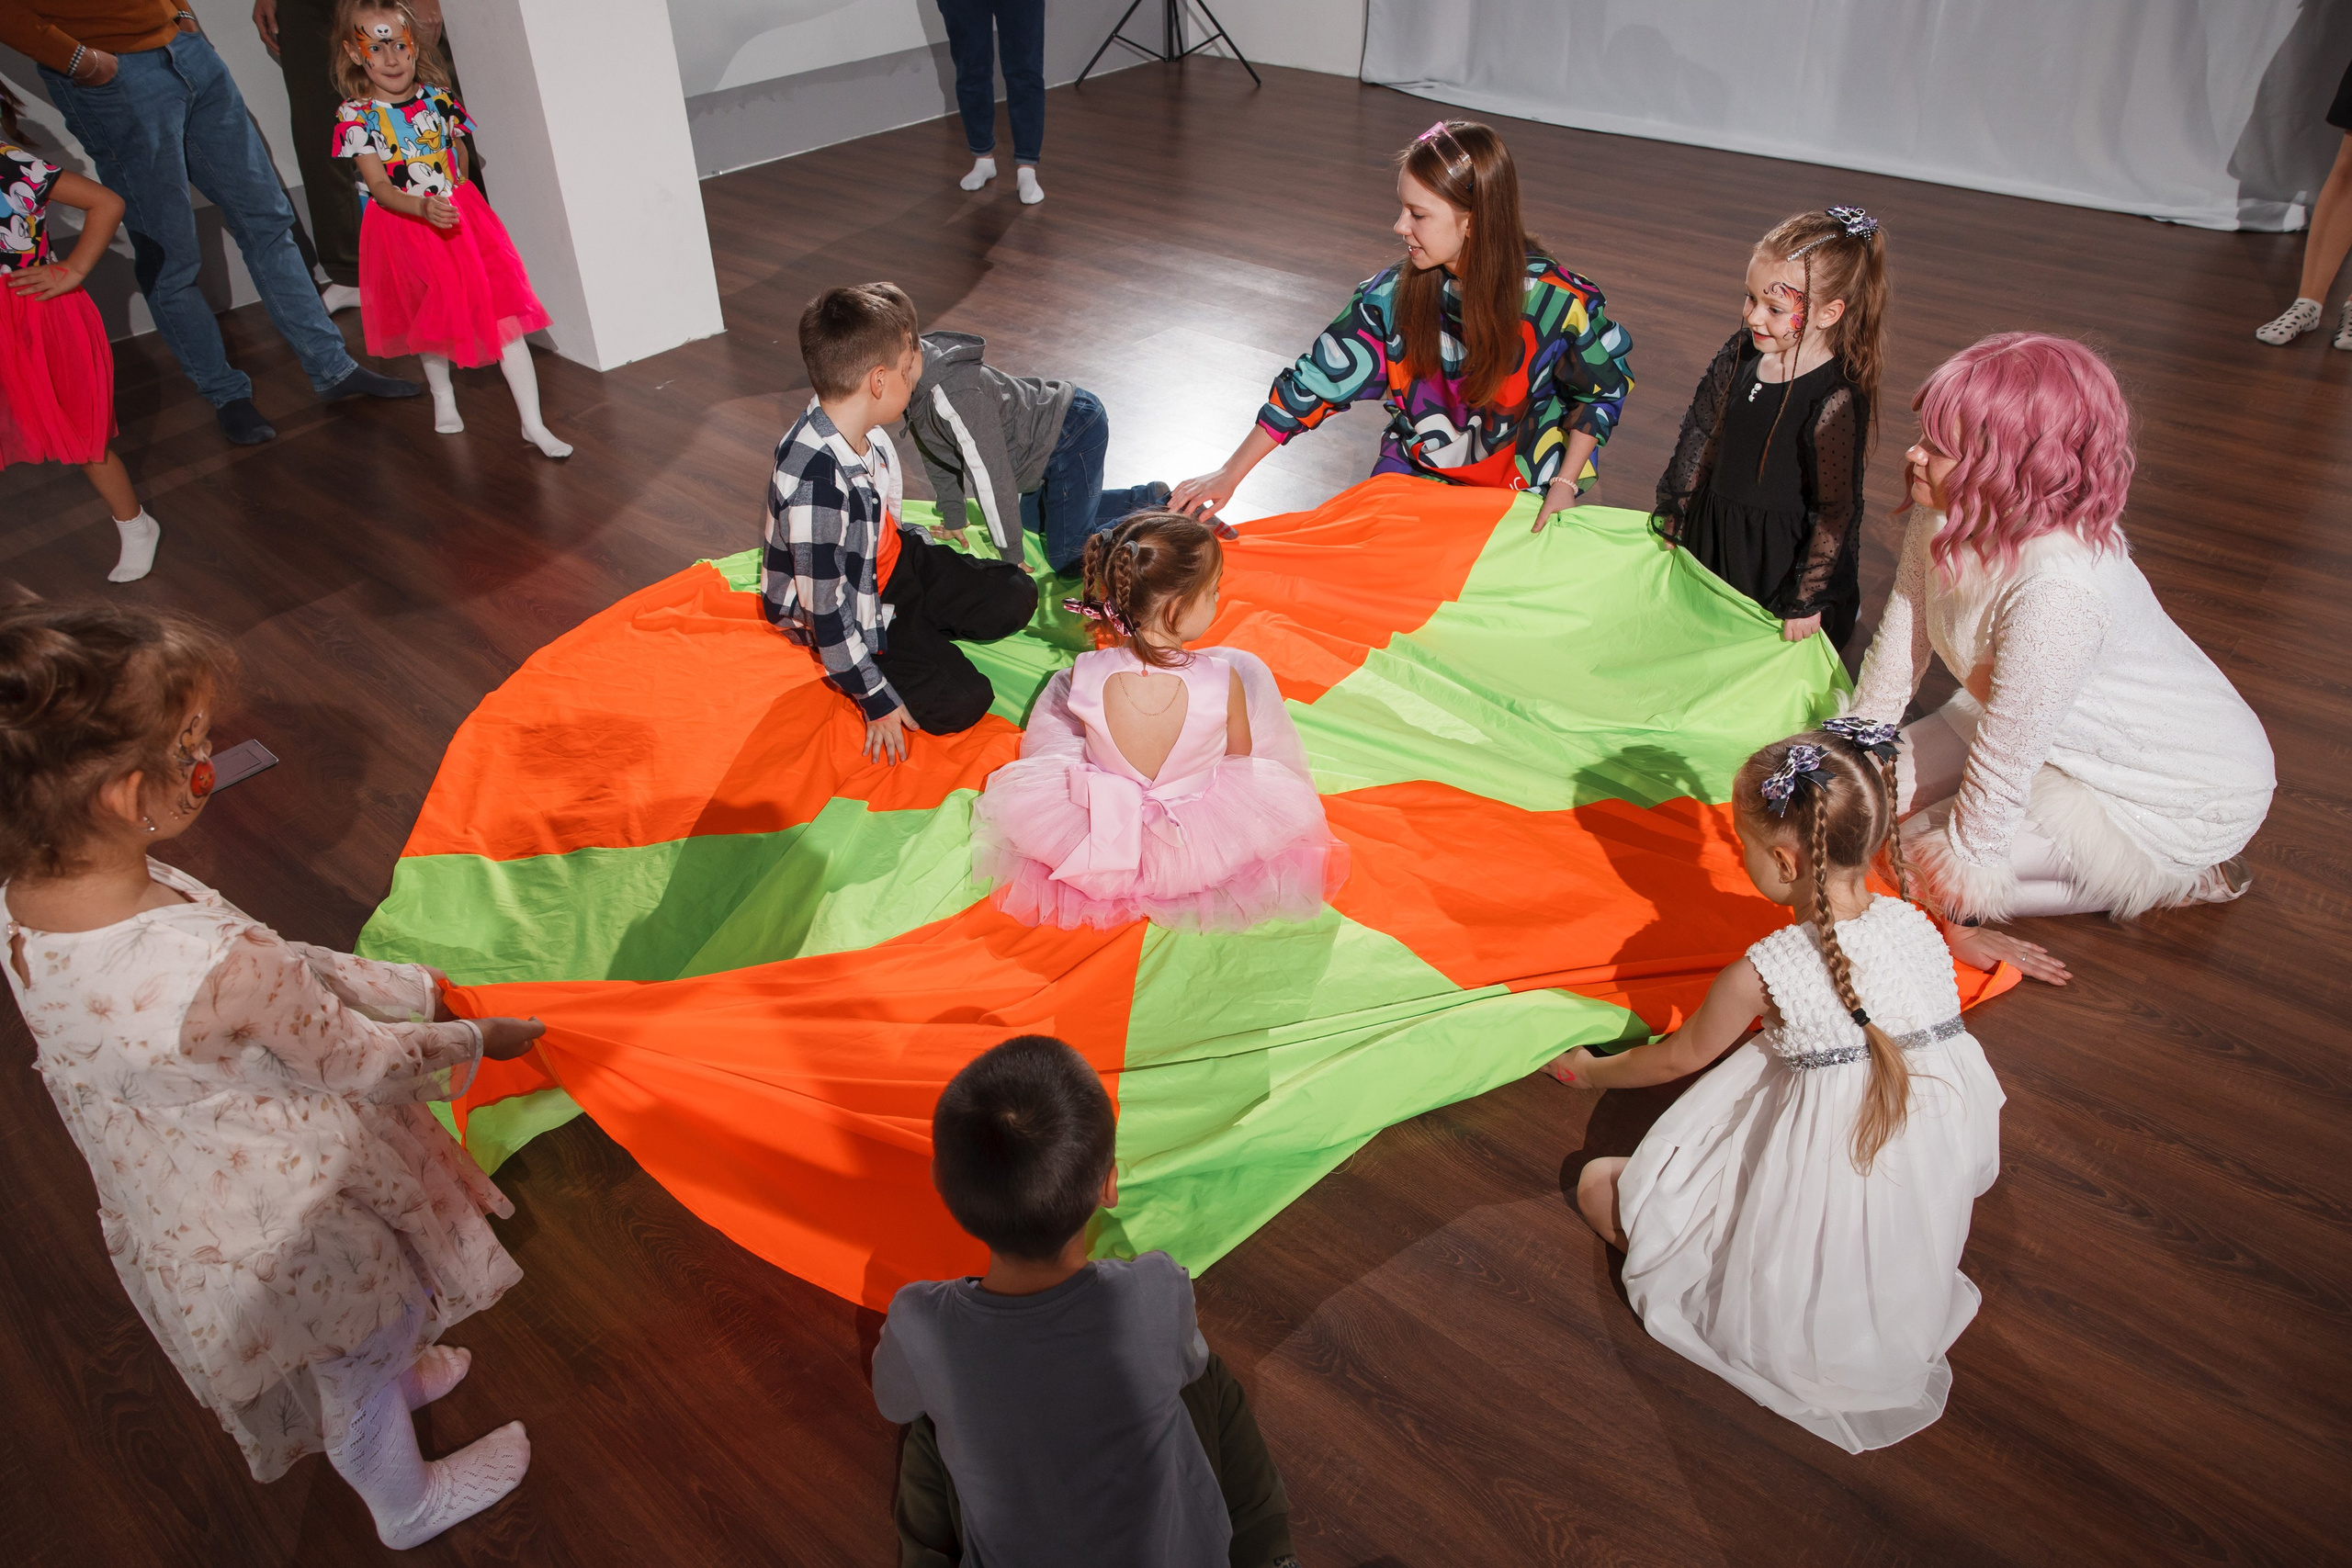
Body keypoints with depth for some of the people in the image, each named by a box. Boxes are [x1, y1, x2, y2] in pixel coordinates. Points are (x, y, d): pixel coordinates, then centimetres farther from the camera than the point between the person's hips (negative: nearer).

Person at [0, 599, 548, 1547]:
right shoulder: (213, 963, -43)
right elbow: (360, 1063, -24)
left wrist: (409, 984, 4)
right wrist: (479, 1040, -5)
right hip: (283, 1233, -6)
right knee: (358, 1367, 25)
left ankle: (395, 1378, 66)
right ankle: (409, 1504, 52)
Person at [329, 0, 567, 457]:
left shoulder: (438, 98, 0)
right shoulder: (355, 116, -9)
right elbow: (379, 187, -16)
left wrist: (455, 201, 8)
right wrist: (424, 207, -32)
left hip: (462, 217, 1)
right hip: (403, 228, -1)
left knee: (503, 316, -7)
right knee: (430, 318, 14)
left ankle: (534, 424, -5)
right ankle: (442, 395, 42)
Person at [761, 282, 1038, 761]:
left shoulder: (863, 430, -12)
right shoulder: (814, 480, -38)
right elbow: (825, 609, -30)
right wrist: (879, 702, -23)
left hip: (893, 565, 8)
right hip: (852, 614, -8)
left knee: (1015, 596, 4)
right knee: (959, 703, -16)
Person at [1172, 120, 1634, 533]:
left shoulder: (1557, 301, -22)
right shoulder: (1392, 296, -14)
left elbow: (1605, 387, -4)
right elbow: (1315, 381, -10)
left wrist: (1564, 486, -13)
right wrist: (1229, 476, -12)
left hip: (1522, 490, -2)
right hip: (1418, 473, 2)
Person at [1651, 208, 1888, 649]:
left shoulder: (1837, 400, -25)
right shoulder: (1739, 355, -8)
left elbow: (1836, 510, -20)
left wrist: (1806, 600, -16)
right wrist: (1673, 514, 11)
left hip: (1786, 552, -6)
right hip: (1716, 533, 6)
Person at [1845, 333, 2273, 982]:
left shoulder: (2057, 592, -40)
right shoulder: (1944, 516, -16)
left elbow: (2001, 771, -31)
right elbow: (1897, 648, -2)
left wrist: (1957, 918, -20)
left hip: (2178, 794, -8)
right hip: (2047, 731, 8)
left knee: (1921, 858, -11)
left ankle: (2178, 877, 2)